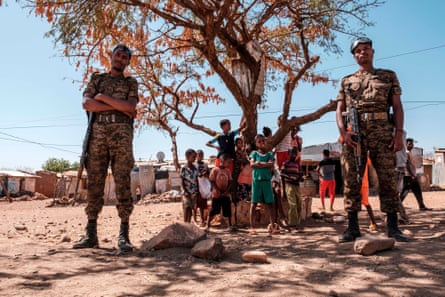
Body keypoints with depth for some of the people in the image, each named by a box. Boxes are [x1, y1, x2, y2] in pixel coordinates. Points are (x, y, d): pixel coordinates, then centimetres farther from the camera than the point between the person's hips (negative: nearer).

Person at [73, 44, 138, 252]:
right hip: (97, 132, 2)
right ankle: (91, 233, 1)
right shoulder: (96, 79, 21)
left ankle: (124, 235, -10)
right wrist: (119, 107, -4)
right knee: (94, 183, -2)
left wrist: (103, 97, -2)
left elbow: (131, 107, 0)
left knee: (123, 183, -9)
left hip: (121, 132, -1)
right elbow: (87, 104, 3)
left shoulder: (131, 83, 18)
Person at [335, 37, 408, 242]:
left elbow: (397, 106, 10)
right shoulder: (346, 81, 19)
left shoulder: (389, 76, 17)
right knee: (351, 181, -3)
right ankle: (352, 227, 3)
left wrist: (399, 132, -4)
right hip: (354, 134, 1)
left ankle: (393, 227, 5)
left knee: (387, 179, -2)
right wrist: (343, 132, -6)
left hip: (382, 132, 0)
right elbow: (339, 110, 12)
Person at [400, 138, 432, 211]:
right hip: (408, 176, -10)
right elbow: (407, 165, -20)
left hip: (413, 176, 10)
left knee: (418, 191, 9)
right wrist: (412, 175, -23)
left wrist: (414, 175, 21)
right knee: (404, 192, -9)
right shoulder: (406, 153, -11)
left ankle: (422, 206, 11)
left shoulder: (410, 153, 19)